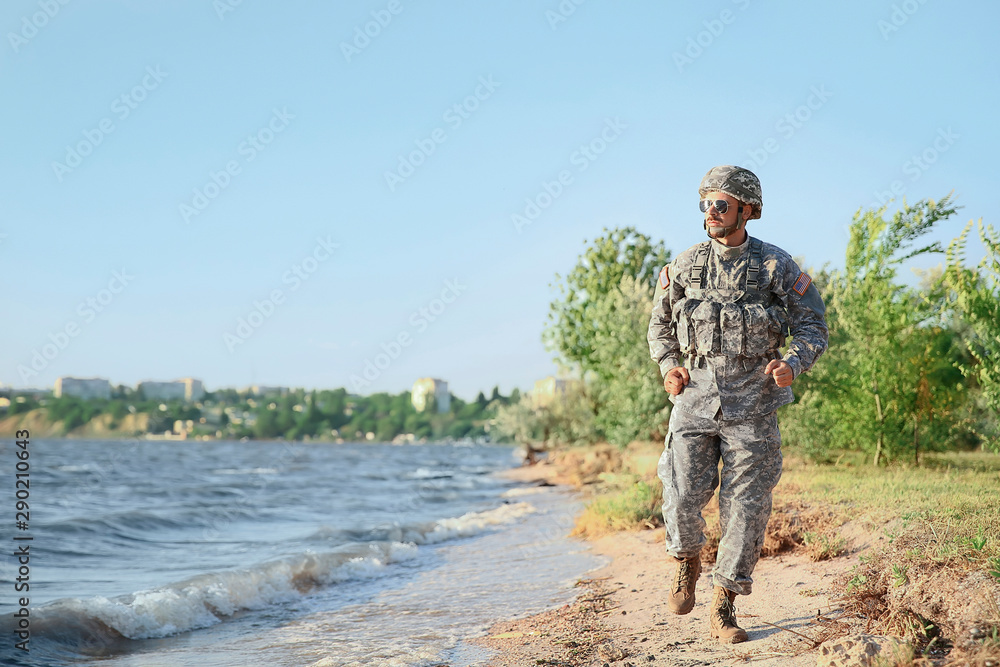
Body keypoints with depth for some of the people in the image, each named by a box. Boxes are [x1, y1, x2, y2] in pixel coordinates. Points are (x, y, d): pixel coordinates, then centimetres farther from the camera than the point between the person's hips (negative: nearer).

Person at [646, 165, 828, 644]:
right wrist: (668, 367, 0)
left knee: (746, 507, -2)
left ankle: (723, 609, 11)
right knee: (684, 496, -11)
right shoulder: (683, 266, 7)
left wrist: (793, 363, -15)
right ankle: (686, 562, 22)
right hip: (695, 397, 1)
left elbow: (812, 326, 4)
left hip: (752, 403, -1)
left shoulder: (776, 266, 1)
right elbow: (660, 327, 18)